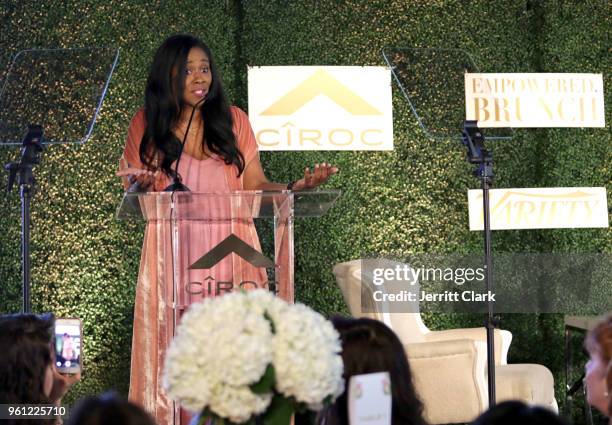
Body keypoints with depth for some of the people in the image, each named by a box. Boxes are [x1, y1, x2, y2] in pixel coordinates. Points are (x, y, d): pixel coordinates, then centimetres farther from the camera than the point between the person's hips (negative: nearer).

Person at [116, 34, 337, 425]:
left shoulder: (233, 121, 8)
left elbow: (256, 187, 5)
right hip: (173, 256, -1)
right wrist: (141, 186, -16)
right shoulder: (146, 125, 5)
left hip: (230, 251, 1)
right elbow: (132, 198, 6)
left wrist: (297, 187, -12)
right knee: (174, 347, -5)